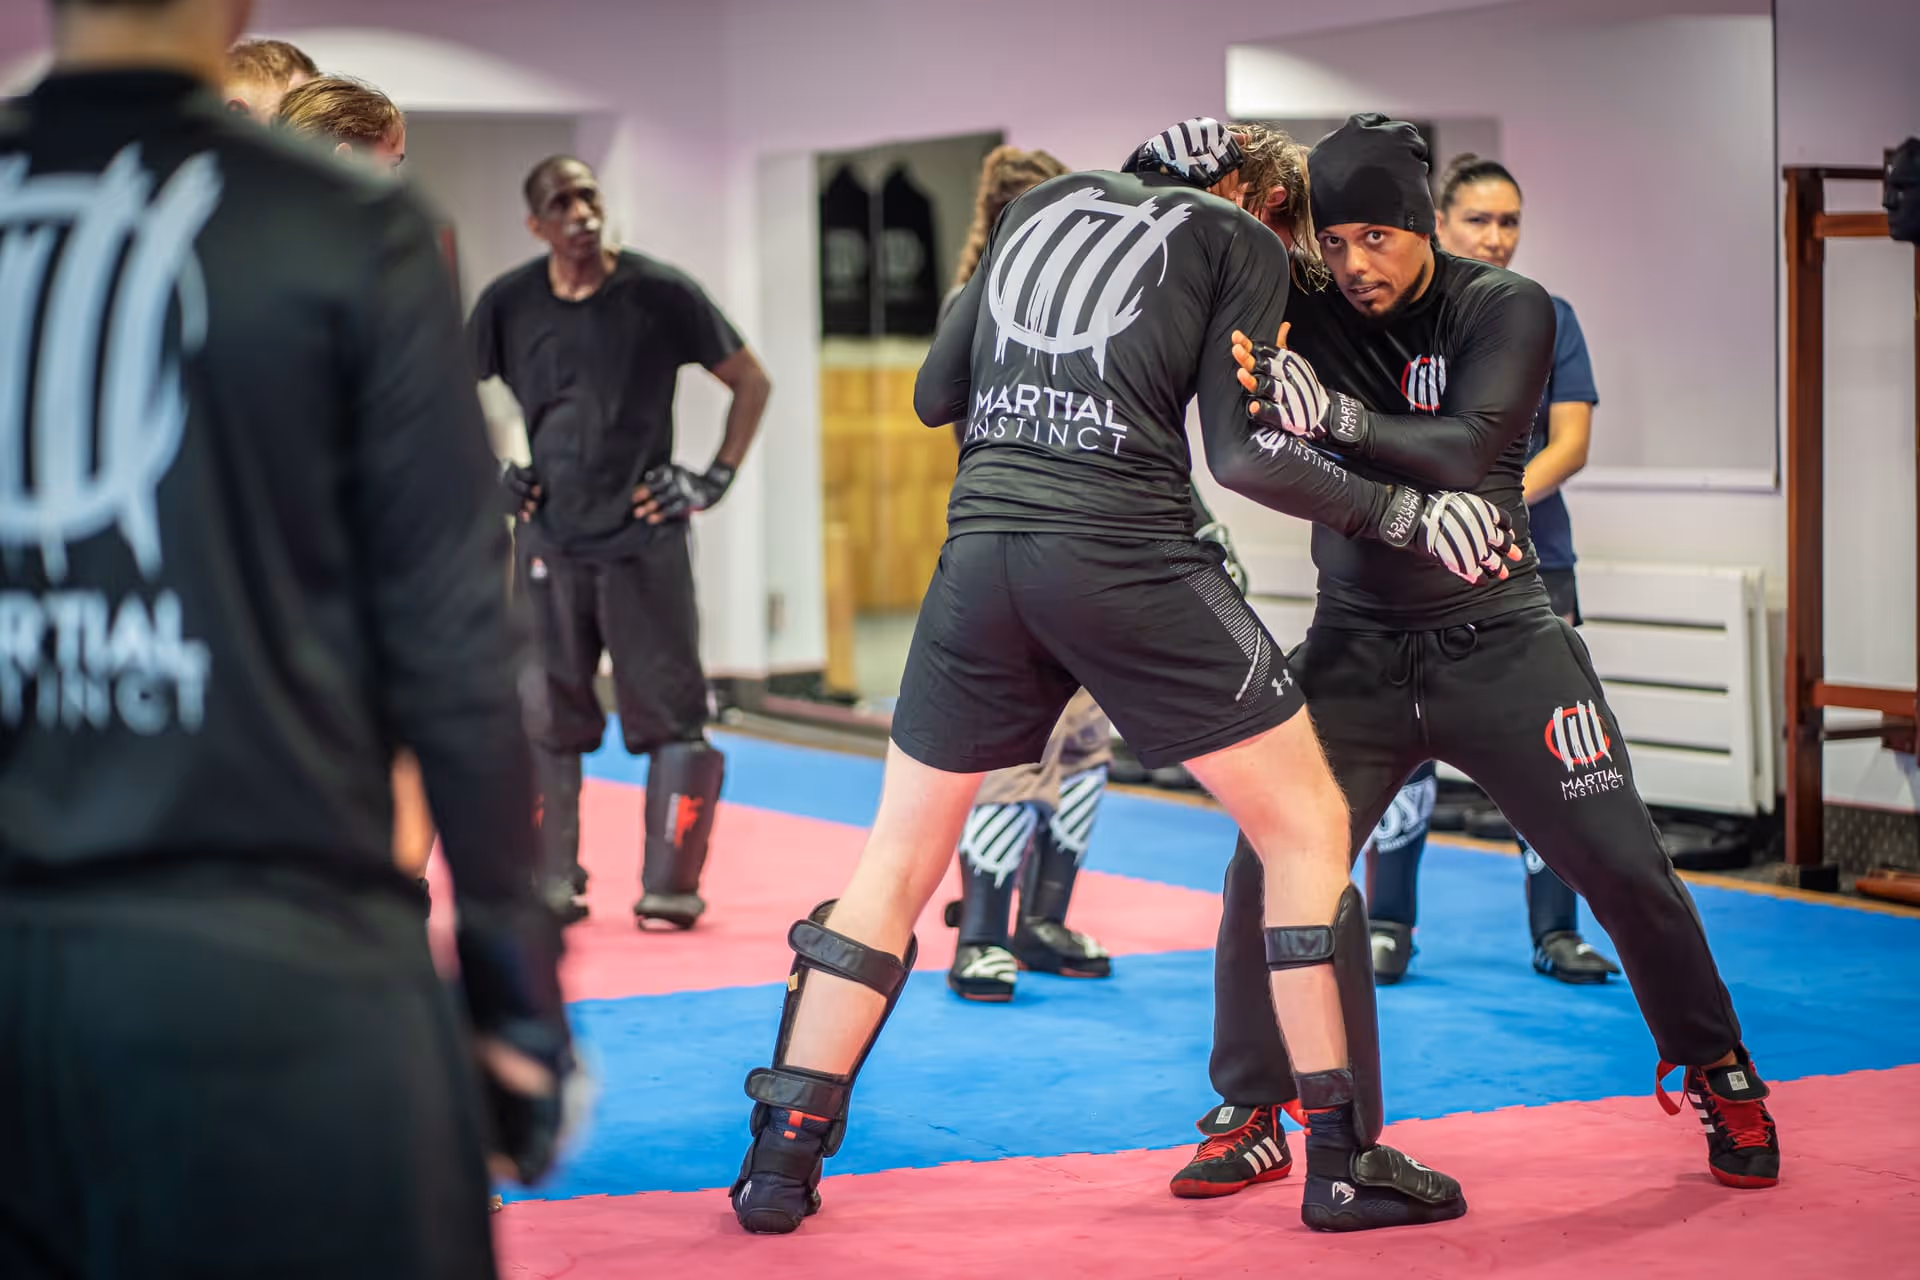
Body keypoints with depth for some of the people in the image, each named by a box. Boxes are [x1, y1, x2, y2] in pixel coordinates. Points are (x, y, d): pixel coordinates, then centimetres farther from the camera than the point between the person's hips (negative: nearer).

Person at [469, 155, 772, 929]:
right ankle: (551, 884, 15)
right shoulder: (510, 303, 1)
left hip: (644, 537, -2)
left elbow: (751, 382, 4)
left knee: (669, 715, -1)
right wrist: (486, 472, 8)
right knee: (544, 717, 6)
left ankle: (670, 885, 7)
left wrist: (716, 477, -1)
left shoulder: (660, 293, -5)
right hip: (549, 540, 2)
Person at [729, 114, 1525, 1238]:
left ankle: (782, 1162, 14)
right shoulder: (1241, 237, 11)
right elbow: (1240, 453, 0)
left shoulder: (1045, 204, 24)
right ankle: (1346, 1164, 7)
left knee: (898, 863, 16)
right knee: (1308, 826, 8)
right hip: (1127, 549, -4)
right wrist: (1405, 517, 6)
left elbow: (936, 395, 22)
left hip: (981, 550, 5)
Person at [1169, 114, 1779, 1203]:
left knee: (1625, 869, -1)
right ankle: (1253, 1115, 8)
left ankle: (1720, 1077, 21)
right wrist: (1244, 378, -32)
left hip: (1499, 642, -2)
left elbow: (1466, 452, -24)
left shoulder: (1506, 309, -10)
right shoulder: (1304, 316, -2)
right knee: (1268, 870, -9)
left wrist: (1337, 417, -39)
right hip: (1356, 651, 2)